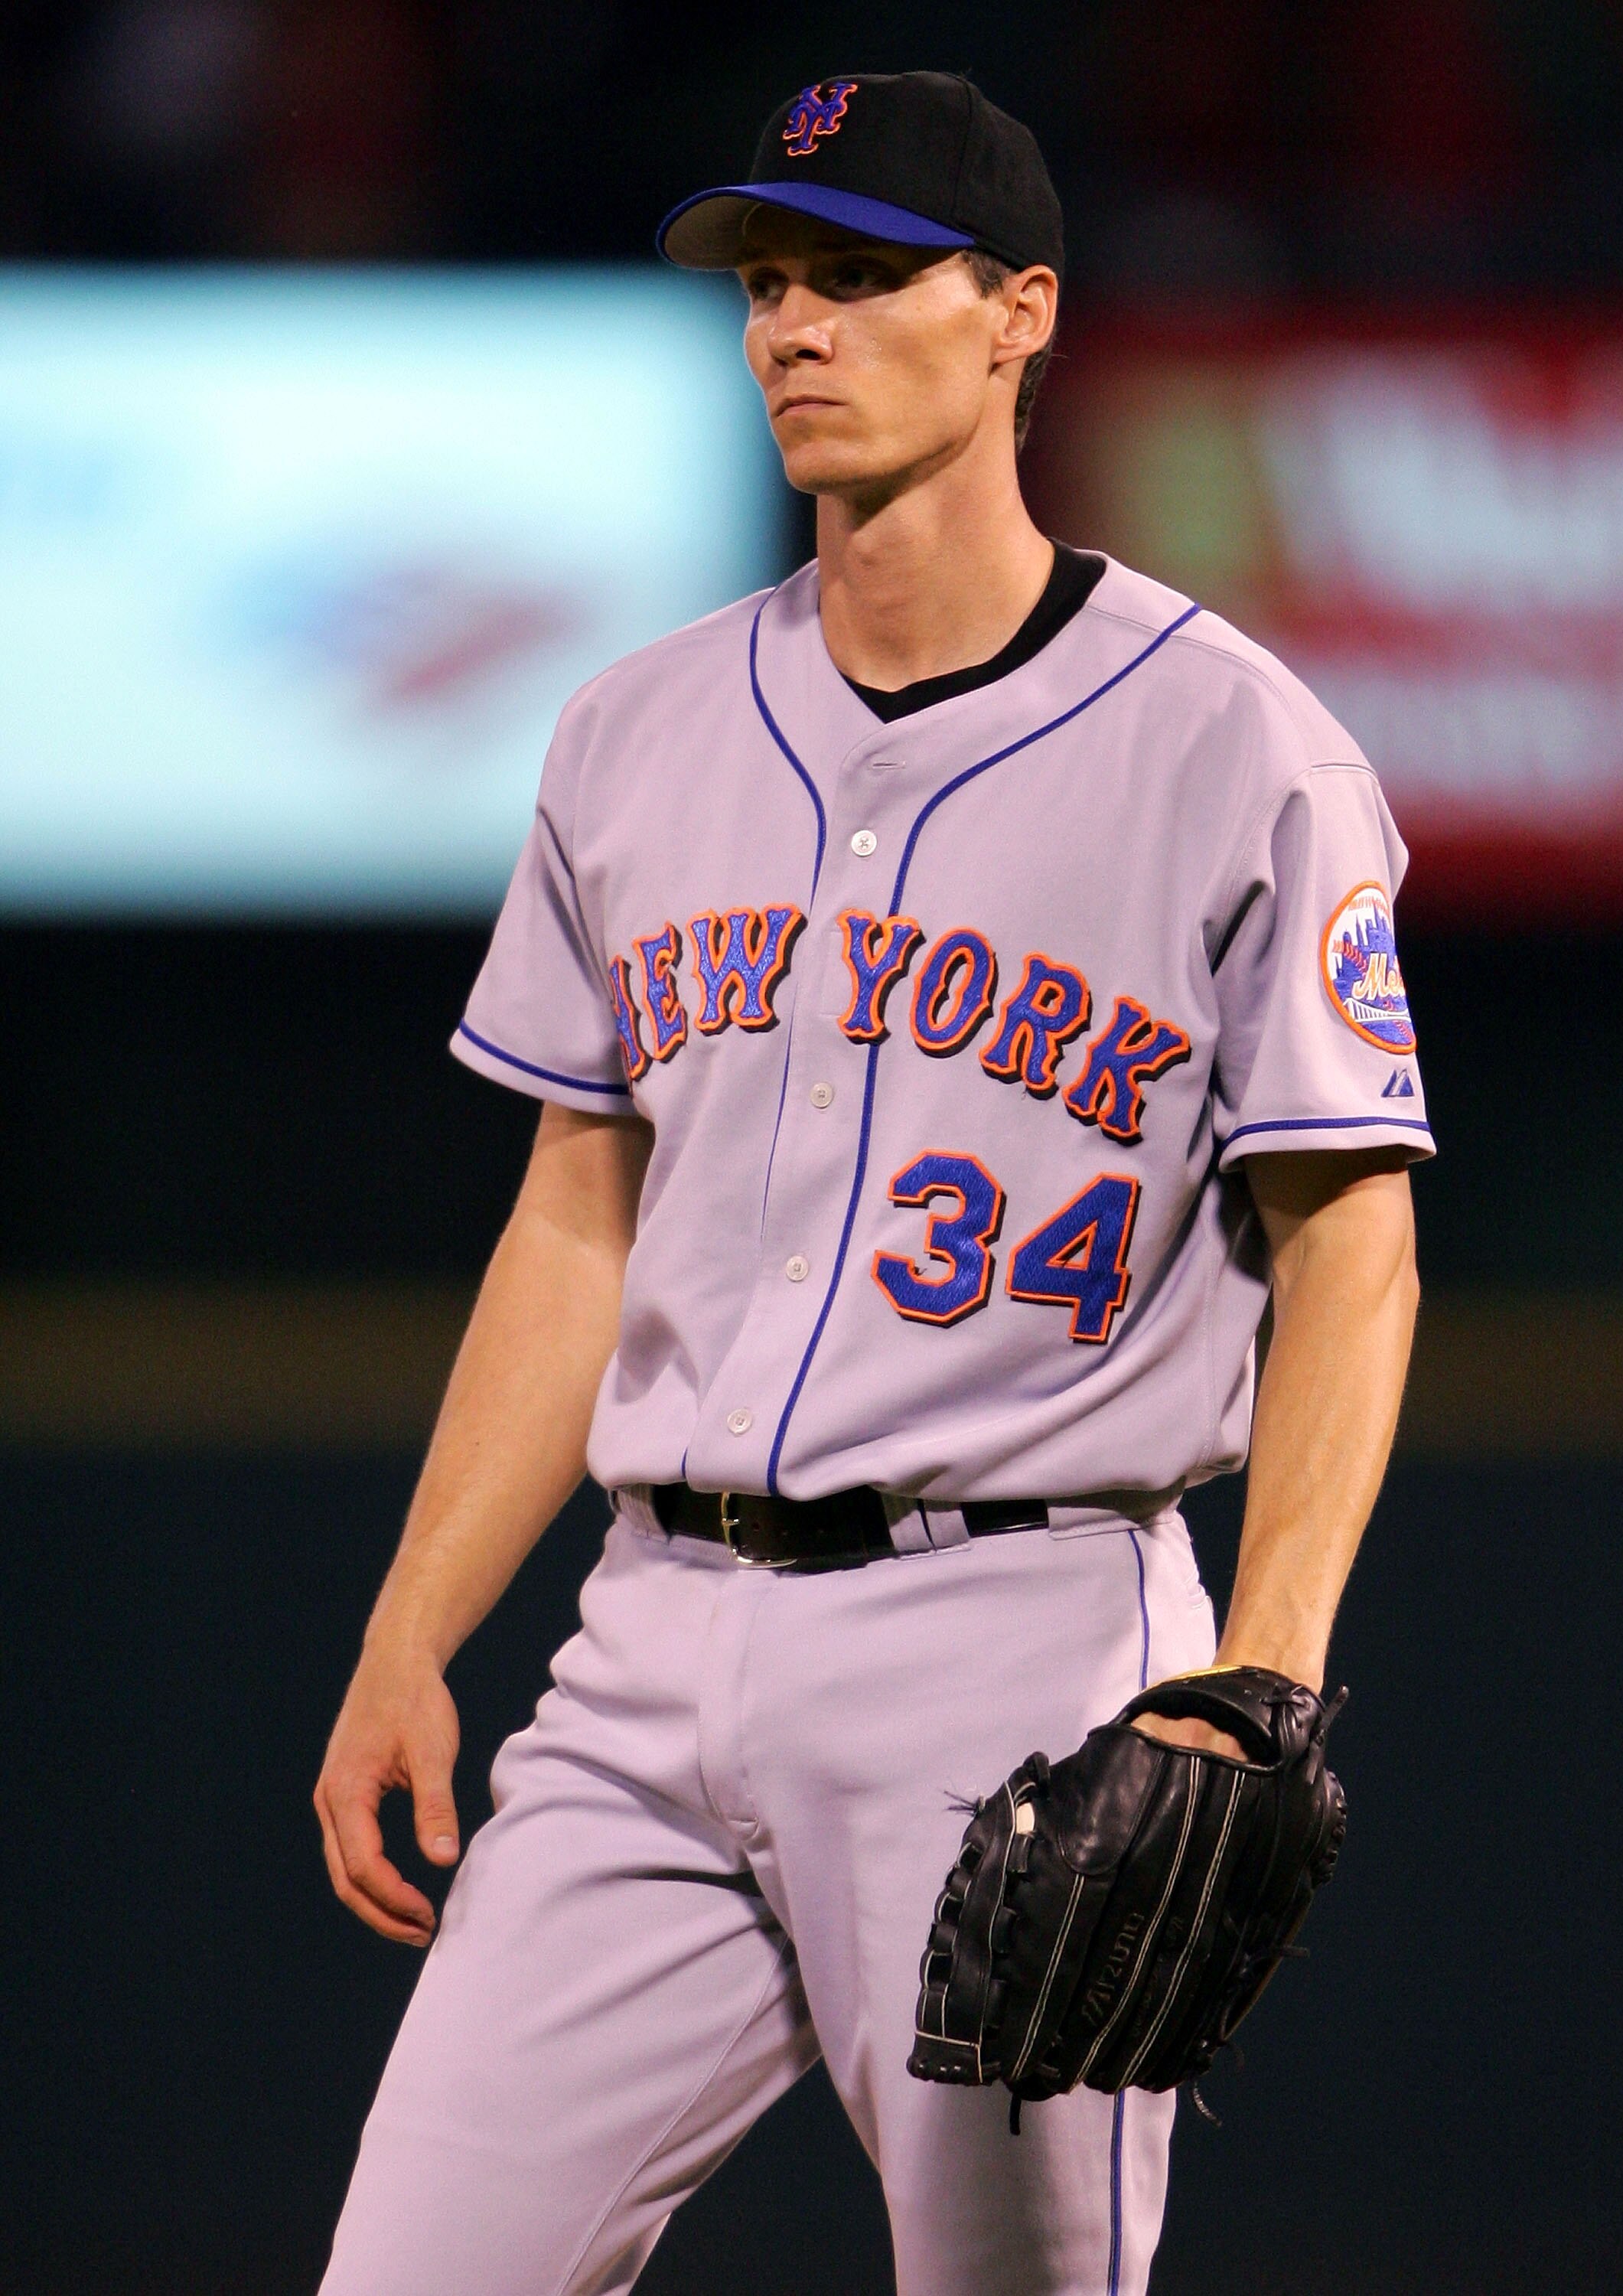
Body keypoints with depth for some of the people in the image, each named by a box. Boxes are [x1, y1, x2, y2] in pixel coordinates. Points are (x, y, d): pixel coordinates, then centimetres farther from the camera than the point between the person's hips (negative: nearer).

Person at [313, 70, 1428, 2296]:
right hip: (658, 1649, 5)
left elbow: (1350, 1247, -4)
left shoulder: (1230, 747, -3)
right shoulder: (639, 737, 14)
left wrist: (1258, 1688, -16)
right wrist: (404, 1649, 13)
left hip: (1021, 1633, -5)